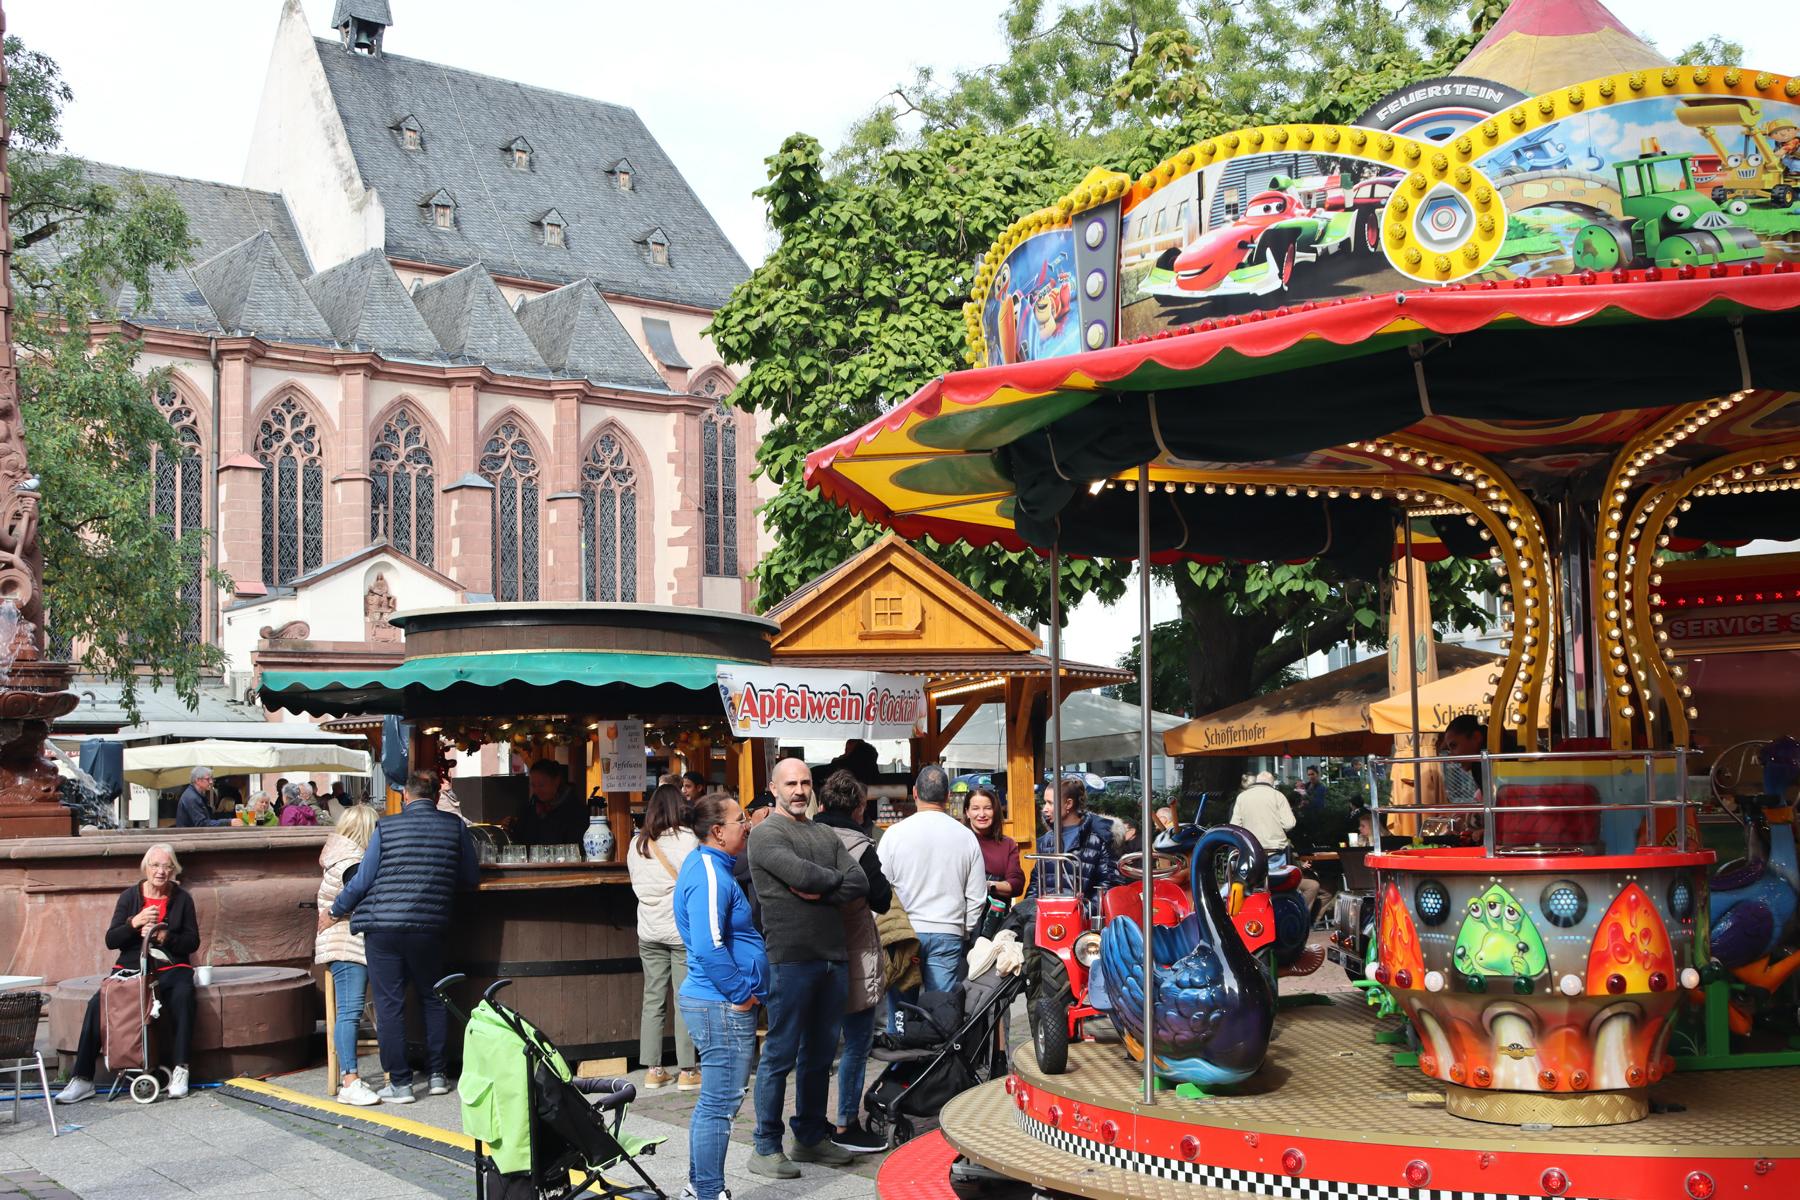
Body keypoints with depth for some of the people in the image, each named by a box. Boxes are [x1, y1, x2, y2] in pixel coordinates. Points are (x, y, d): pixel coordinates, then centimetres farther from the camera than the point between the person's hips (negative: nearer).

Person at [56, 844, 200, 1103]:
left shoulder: (182, 899, 6)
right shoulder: (129, 896, 8)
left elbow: (192, 942, 1)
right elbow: (111, 941, 2)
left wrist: (163, 936, -16)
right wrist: (134, 923, -17)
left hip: (170, 968, -1)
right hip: (130, 966, 2)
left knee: (182, 997, -35)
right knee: (97, 1003, -24)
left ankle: (179, 1071, -32)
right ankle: (82, 1079, -20)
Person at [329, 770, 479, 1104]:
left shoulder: (386, 827, -1)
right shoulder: (455, 827, 3)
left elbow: (362, 880, 0)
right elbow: (471, 877, 10)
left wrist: (337, 910, 15)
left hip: (382, 926, -2)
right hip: (429, 928, 2)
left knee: (389, 1004, 4)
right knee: (432, 998, 18)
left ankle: (399, 1083, 5)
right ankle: (438, 1074, 19)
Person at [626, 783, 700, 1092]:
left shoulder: (637, 843, 6)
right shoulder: (687, 839, -11)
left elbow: (636, 884, 13)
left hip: (649, 932, 5)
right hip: (683, 930, -5)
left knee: (652, 999, 9)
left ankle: (653, 1070, 12)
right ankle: (687, 1072, 3)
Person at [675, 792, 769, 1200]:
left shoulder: (703, 863, 14)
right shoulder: (709, 877, -20)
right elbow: (709, 948, -27)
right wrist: (742, 993, -18)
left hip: (718, 1002, 11)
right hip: (723, 1006, -11)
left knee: (713, 1101, 19)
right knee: (720, 1105, -3)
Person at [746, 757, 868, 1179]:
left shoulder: (826, 835, 17)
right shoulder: (766, 834, -3)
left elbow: (860, 884, 5)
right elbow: (802, 874, -19)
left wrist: (819, 893, -10)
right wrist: (837, 878, 0)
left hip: (833, 957, 7)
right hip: (791, 958, -7)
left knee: (820, 1054, 13)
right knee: (780, 1056, -2)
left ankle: (812, 1136, 24)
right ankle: (767, 1148, 6)